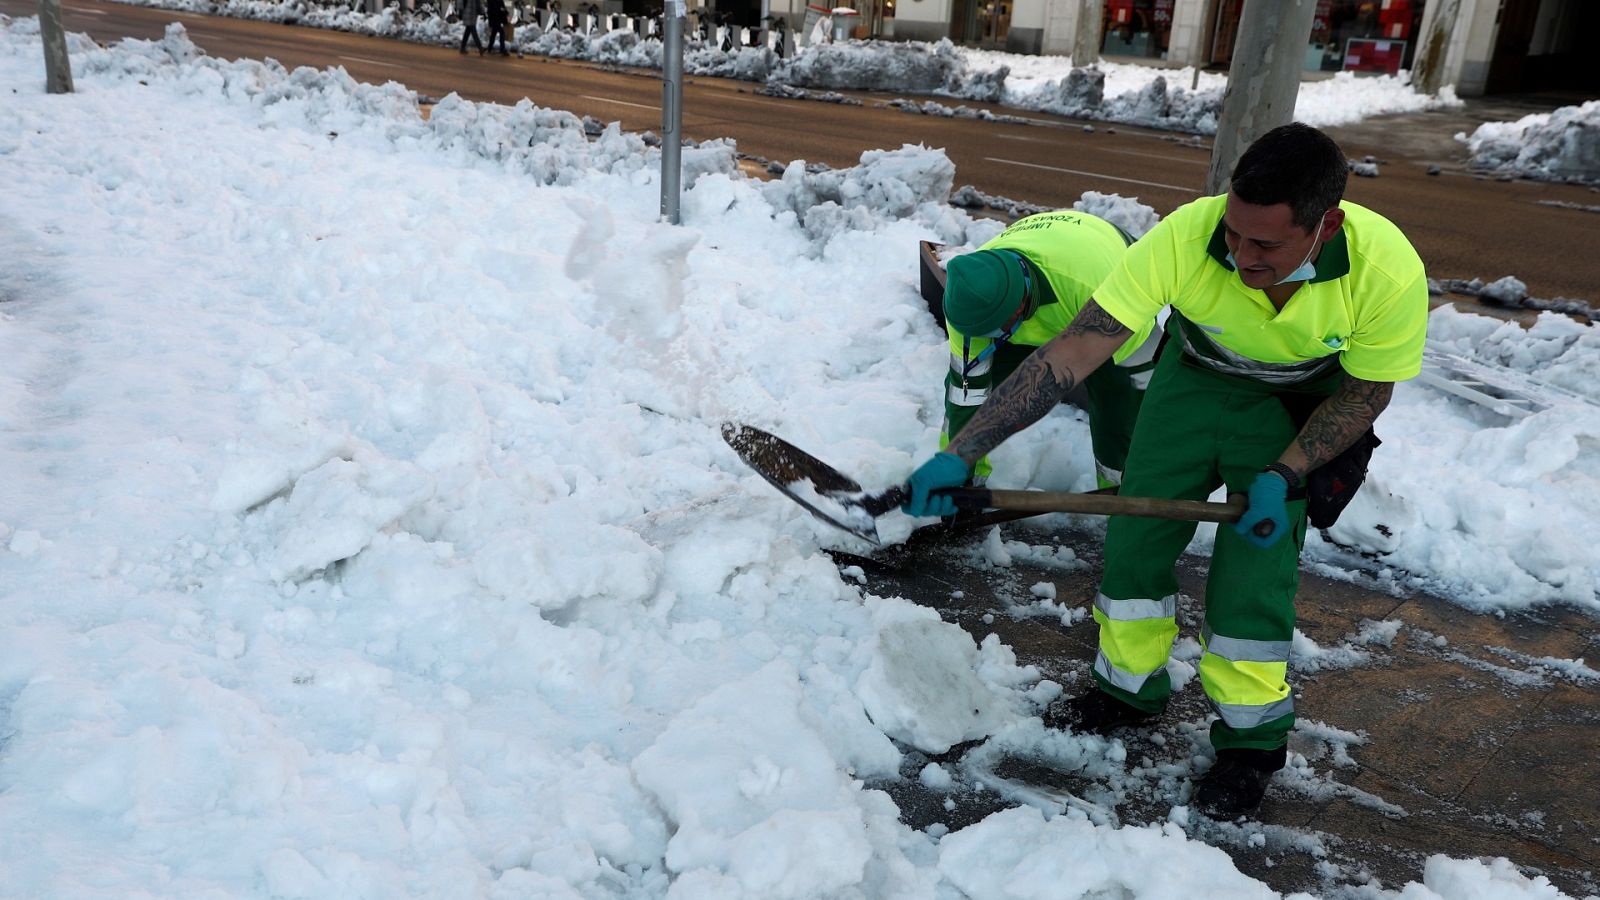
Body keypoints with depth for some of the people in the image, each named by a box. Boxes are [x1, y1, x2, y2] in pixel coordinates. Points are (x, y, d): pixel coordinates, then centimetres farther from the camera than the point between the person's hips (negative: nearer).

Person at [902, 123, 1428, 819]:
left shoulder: (1389, 271, -35)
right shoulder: (1186, 238, -37)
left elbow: (1365, 391, -14)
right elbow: (1072, 353, -37)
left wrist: (1285, 477, -26)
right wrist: (960, 453, -43)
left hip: (1303, 402, -1)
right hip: (1195, 374, 2)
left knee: (1254, 562, -8)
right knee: (1135, 534, 2)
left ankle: (1250, 740, 15)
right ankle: (1130, 689, 26)